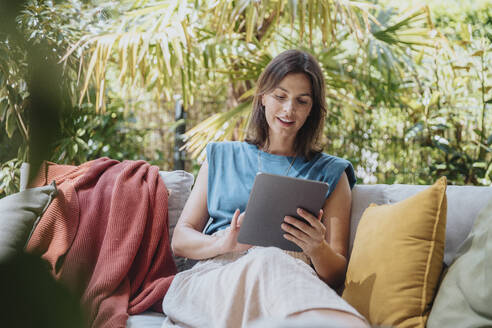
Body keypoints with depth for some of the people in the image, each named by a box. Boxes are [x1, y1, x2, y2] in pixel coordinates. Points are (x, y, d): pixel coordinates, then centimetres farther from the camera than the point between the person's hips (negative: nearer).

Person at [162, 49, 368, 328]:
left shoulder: (330, 172, 19)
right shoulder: (221, 157, 24)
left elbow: (337, 274, 13)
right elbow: (180, 239, 16)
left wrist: (317, 248, -13)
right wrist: (223, 243, -9)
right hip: (214, 276, 2)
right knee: (268, 261, -39)